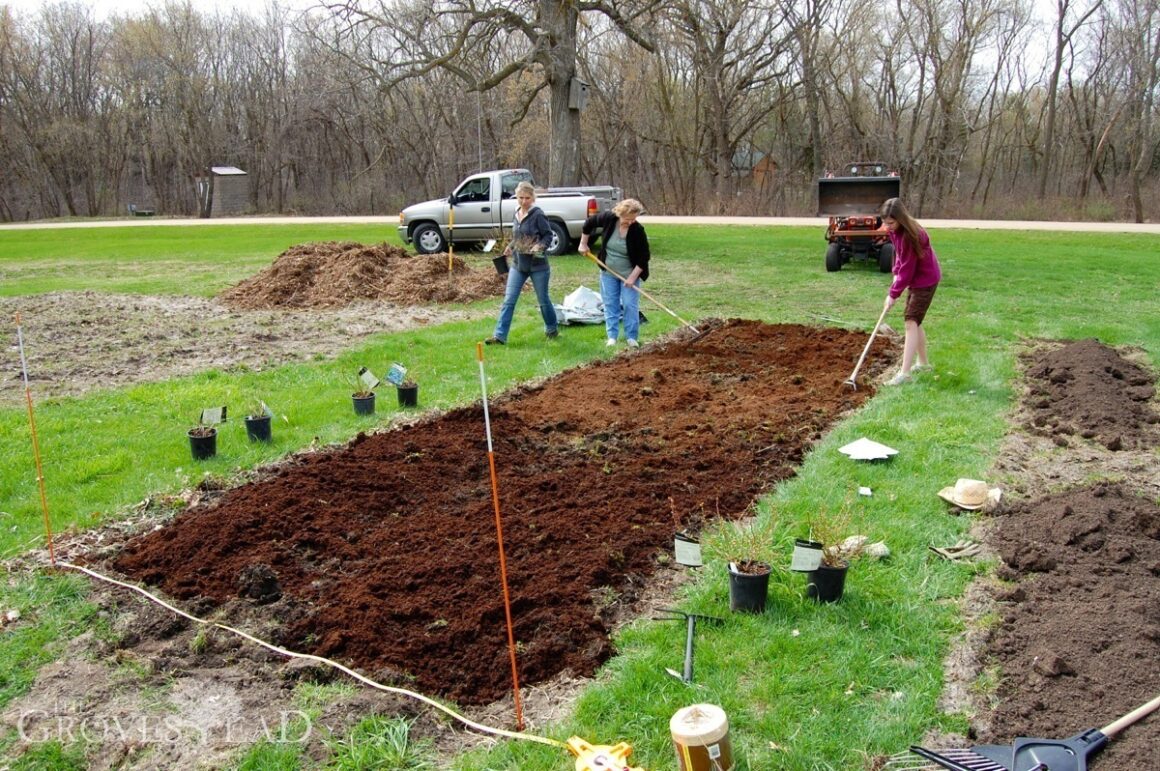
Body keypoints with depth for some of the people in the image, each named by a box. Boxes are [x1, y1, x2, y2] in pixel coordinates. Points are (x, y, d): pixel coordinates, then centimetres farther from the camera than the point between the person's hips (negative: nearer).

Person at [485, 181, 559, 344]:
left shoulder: (538, 214, -12)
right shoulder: (517, 214, 7)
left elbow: (548, 235, -10)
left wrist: (540, 246, -26)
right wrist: (511, 248, 6)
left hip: (537, 265, -5)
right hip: (518, 264, 5)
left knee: (543, 299, 10)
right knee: (509, 299, -1)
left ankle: (552, 329, 32)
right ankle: (500, 336, -1)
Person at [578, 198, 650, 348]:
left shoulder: (638, 231, -24)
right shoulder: (608, 218, -19)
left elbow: (644, 257, -18)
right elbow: (589, 223, 1)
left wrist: (633, 277, -20)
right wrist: (583, 244, 3)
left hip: (629, 273, -3)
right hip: (608, 271, 3)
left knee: (630, 305, -3)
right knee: (610, 304, 7)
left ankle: (631, 337, 8)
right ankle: (612, 336, 15)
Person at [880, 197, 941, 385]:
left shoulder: (910, 235, -29)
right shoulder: (895, 231, -3)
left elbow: (907, 269, -25)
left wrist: (893, 294, -20)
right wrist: (896, 273, -1)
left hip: (925, 280, -9)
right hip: (914, 278, 9)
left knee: (911, 321, -15)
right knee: (914, 321, 16)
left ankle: (904, 373, -20)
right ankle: (923, 362, 31)